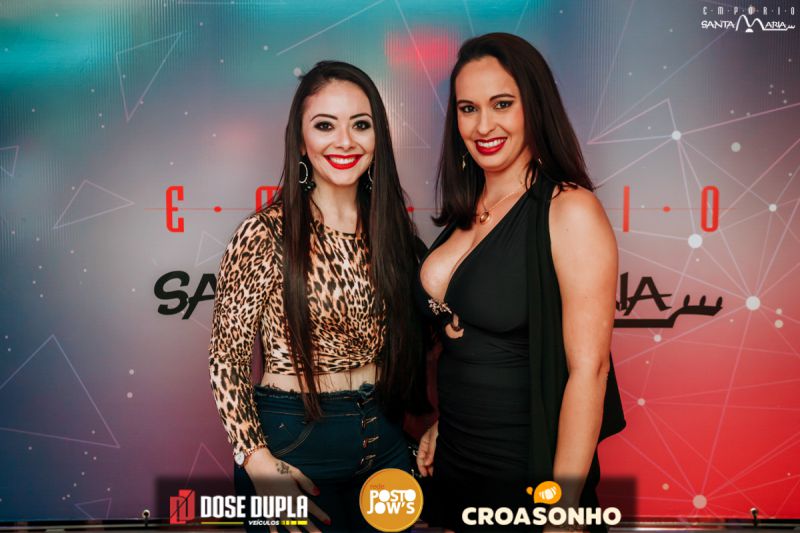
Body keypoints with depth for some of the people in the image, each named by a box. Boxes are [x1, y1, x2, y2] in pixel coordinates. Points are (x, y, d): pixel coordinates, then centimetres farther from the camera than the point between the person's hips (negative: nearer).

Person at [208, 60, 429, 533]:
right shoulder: (266, 236, -14)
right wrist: (256, 459, -17)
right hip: (294, 444, -5)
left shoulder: (391, 227, 1)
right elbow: (227, 357, -10)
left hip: (386, 441, 5)